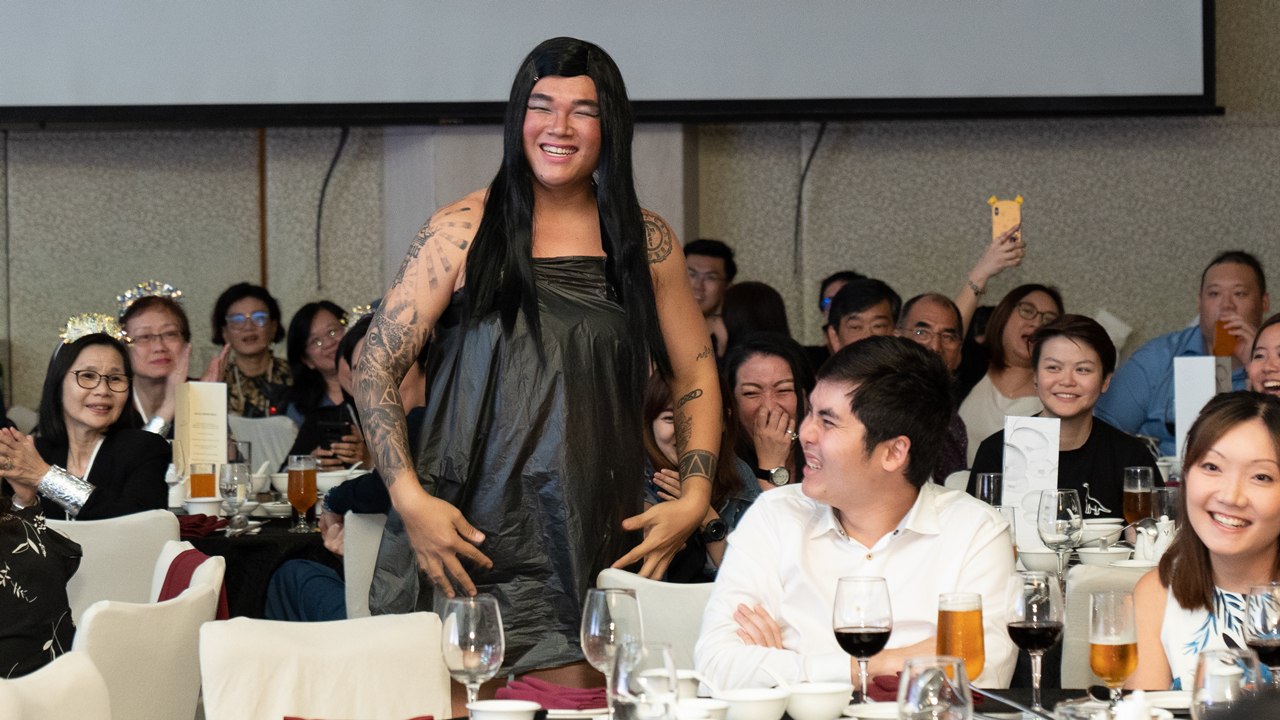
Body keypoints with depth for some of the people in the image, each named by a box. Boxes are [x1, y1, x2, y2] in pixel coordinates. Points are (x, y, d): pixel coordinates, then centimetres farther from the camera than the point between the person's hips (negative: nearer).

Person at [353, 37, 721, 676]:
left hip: (601, 544, 2)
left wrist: (693, 499, 4)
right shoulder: (463, 231, 1)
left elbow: (695, 371, 17)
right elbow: (376, 366, 2)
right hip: (471, 544, -2)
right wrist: (409, 497, -10)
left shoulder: (645, 241, 9)